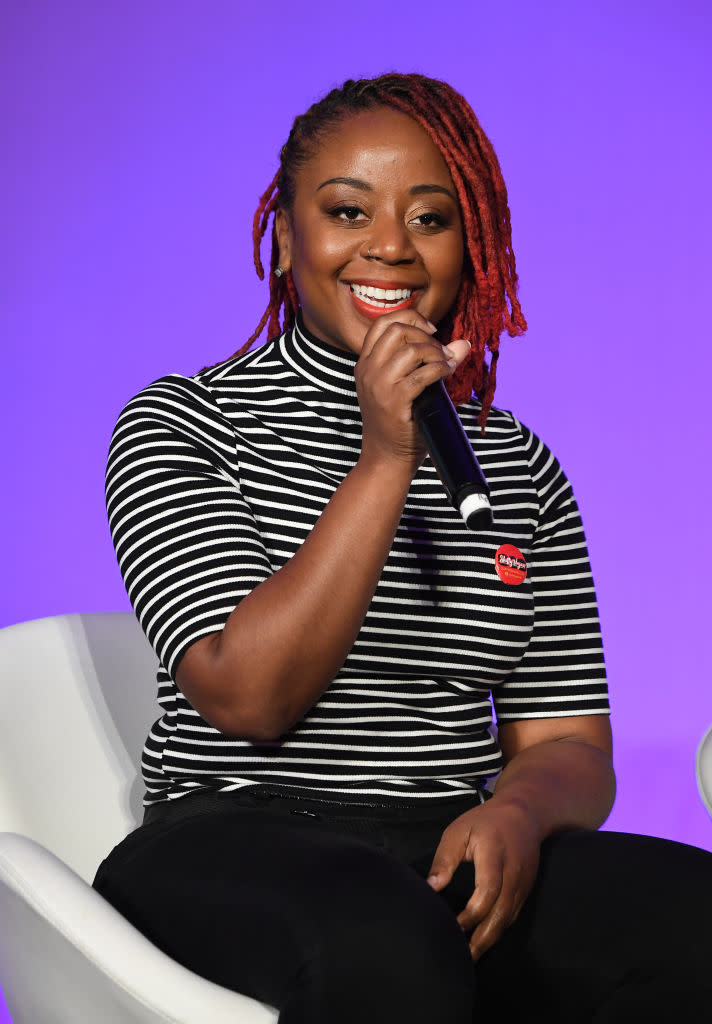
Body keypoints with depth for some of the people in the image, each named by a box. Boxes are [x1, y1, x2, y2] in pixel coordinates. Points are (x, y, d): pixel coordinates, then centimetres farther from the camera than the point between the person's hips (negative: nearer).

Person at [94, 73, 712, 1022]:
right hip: (237, 845, -3)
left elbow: (568, 744, 12)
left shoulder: (521, 469, 15)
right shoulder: (182, 425, 3)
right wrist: (386, 463, -15)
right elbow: (247, 699, -10)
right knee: (383, 947, -38)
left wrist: (521, 811, -13)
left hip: (460, 847, 4)